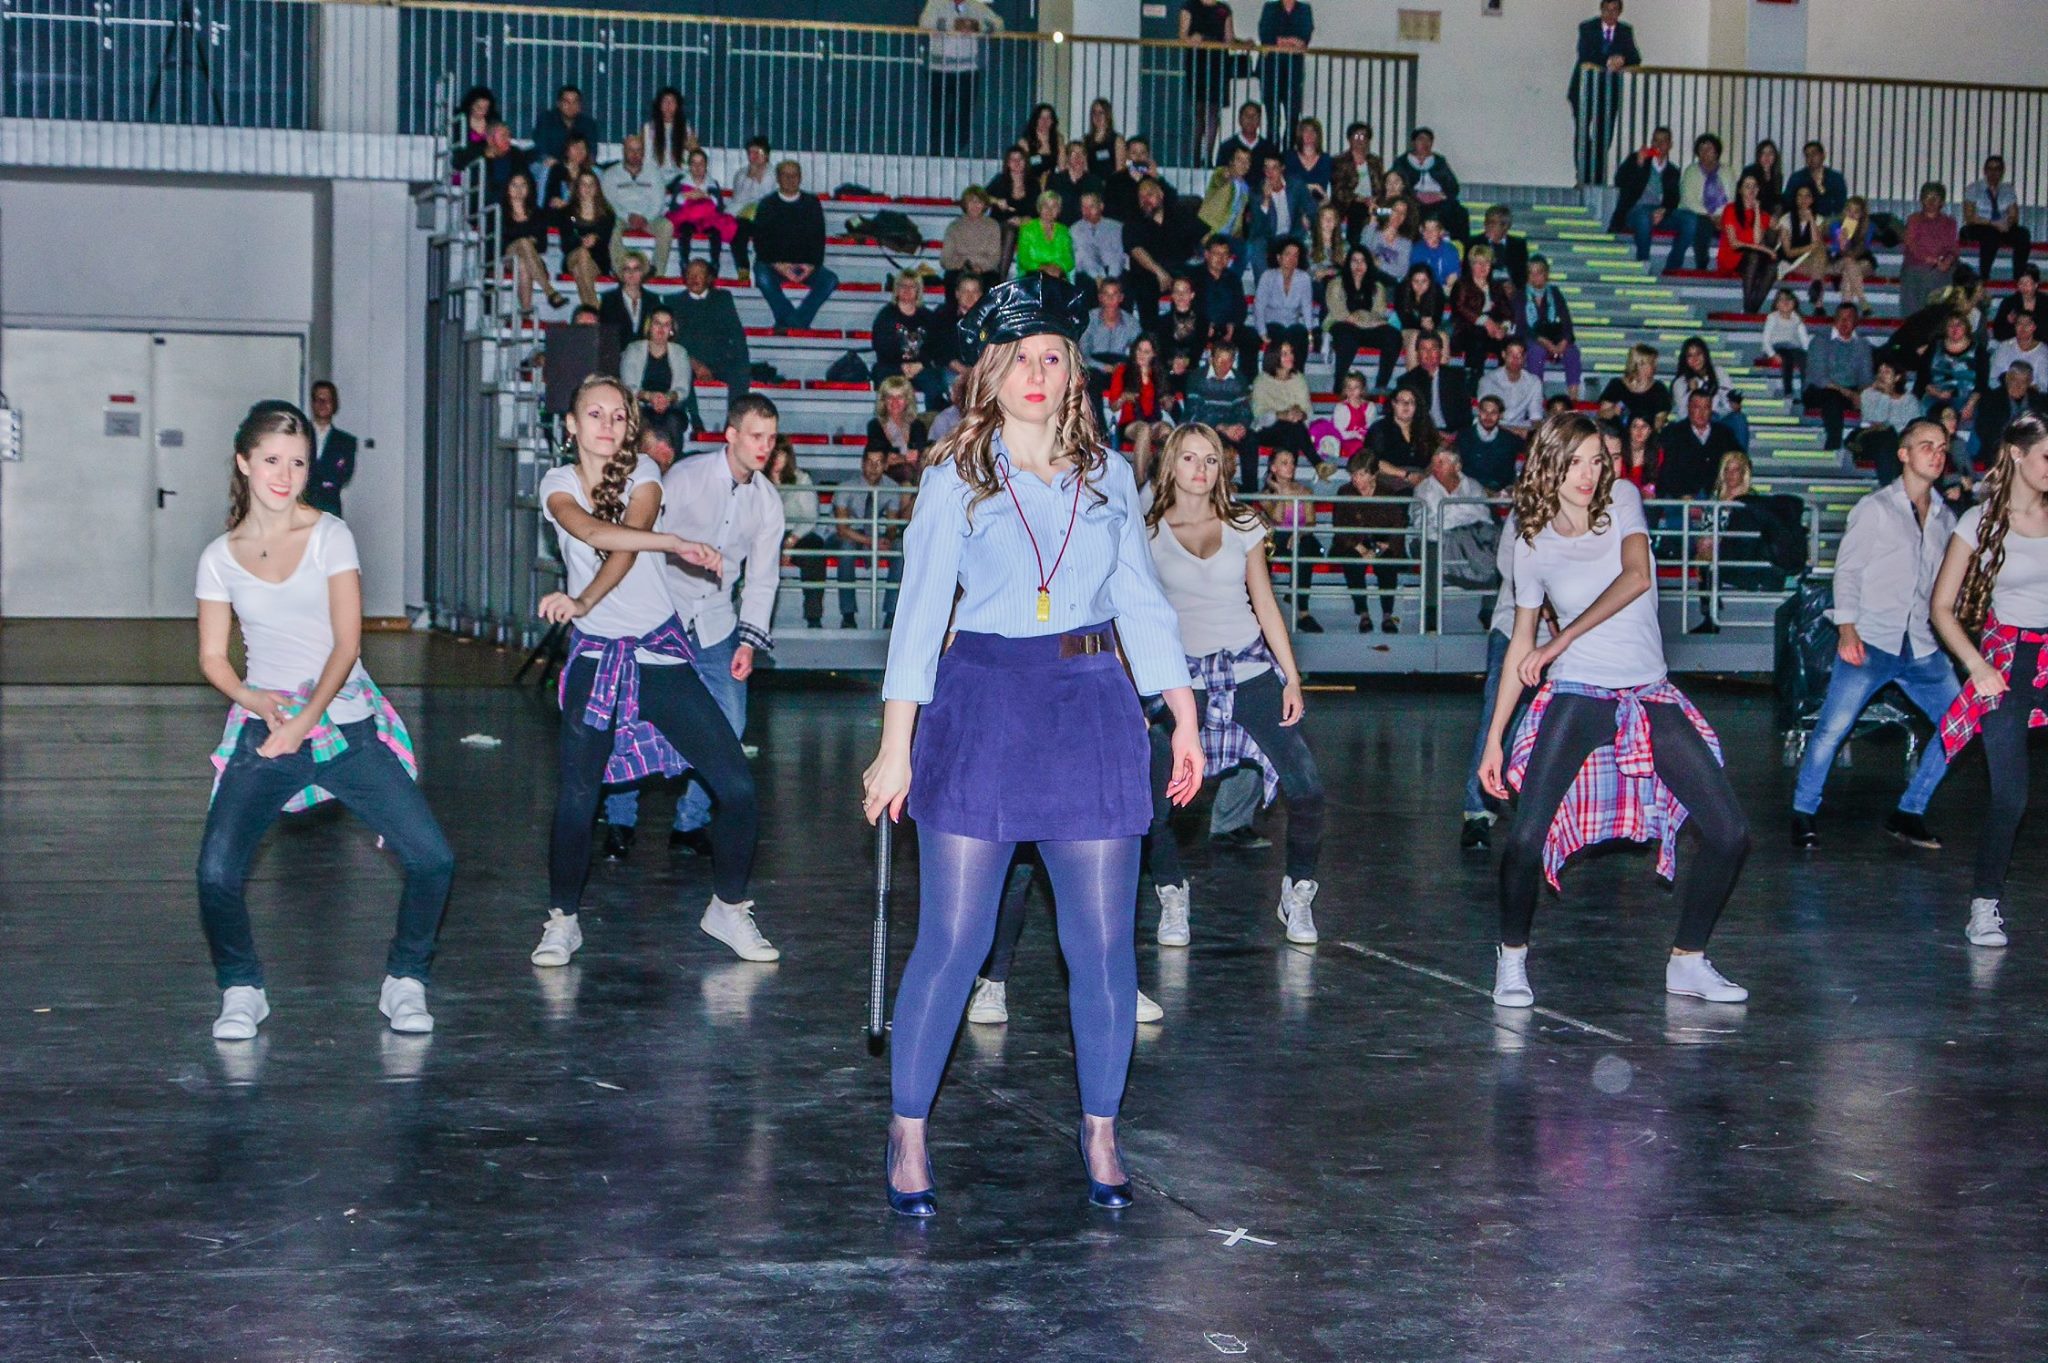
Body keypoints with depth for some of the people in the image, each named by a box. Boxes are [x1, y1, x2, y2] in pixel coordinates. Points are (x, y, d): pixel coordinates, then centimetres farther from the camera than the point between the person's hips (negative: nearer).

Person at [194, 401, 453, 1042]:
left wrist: (305, 719, -17)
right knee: (216, 872, -19)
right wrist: (251, 698, -12)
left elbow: (347, 642, -6)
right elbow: (213, 657, 9)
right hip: (262, 727, 0)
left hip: (345, 721, 0)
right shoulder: (220, 556, 6)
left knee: (432, 859, -12)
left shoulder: (330, 536, 1)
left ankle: (404, 982, 13)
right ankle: (241, 991, 8)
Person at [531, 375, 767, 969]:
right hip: (593, 655, 0)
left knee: (737, 787, -6)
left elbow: (629, 543, -18)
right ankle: (563, 921, 15)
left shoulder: (642, 472, 1)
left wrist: (584, 602, -33)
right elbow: (591, 530, -21)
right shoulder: (558, 483, 1)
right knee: (576, 801, -8)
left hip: (660, 651, 1)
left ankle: (728, 909, 14)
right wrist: (677, 544, -30)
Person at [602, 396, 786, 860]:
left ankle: (690, 823, 13)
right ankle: (620, 822, 12)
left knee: (728, 725, -3)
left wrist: (749, 641, 0)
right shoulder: (685, 477, -11)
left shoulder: (768, 502, 2)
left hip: (716, 625, 4)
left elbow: (762, 578, 9)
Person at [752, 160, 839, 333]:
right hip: (773, 264, -2)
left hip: (806, 265, 2)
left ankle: (790, 321, -25)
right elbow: (760, 241, -2)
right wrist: (778, 265, -18)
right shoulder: (767, 205, 3)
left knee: (830, 280, -25)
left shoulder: (812, 203, 8)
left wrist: (811, 265, -12)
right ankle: (798, 322, -27)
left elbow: (819, 238, 5)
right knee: (764, 279, -35)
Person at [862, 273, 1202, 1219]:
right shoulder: (954, 479, 2)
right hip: (980, 705, -2)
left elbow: (1144, 604, 14)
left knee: (1103, 942, 3)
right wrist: (895, 748, -8)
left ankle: (1100, 1138, 18)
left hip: (1091, 707, 3)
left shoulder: (1108, 477, 11)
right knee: (951, 939, -2)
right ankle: (908, 1138, 11)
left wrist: (1185, 719, 8)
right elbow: (921, 611, -3)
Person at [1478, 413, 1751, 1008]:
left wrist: (1561, 641, -19)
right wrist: (1493, 739, 7)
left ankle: (1687, 962, 13)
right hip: (1577, 699, -2)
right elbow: (1522, 645, 10)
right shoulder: (1533, 544, 4)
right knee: (1526, 838, -17)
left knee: (1729, 834, -3)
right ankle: (1512, 959, 7)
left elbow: (1637, 575, -14)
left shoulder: (1621, 502, 4)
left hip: (1651, 697, 2)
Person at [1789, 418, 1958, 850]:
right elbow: (1847, 568, -4)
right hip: (1870, 641, -5)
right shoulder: (1875, 508, 1)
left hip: (1922, 649, 5)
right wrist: (1847, 630, -14)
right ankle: (1803, 813, 3)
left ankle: (1908, 814, 12)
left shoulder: (1945, 518, 15)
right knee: (1832, 729, -13)